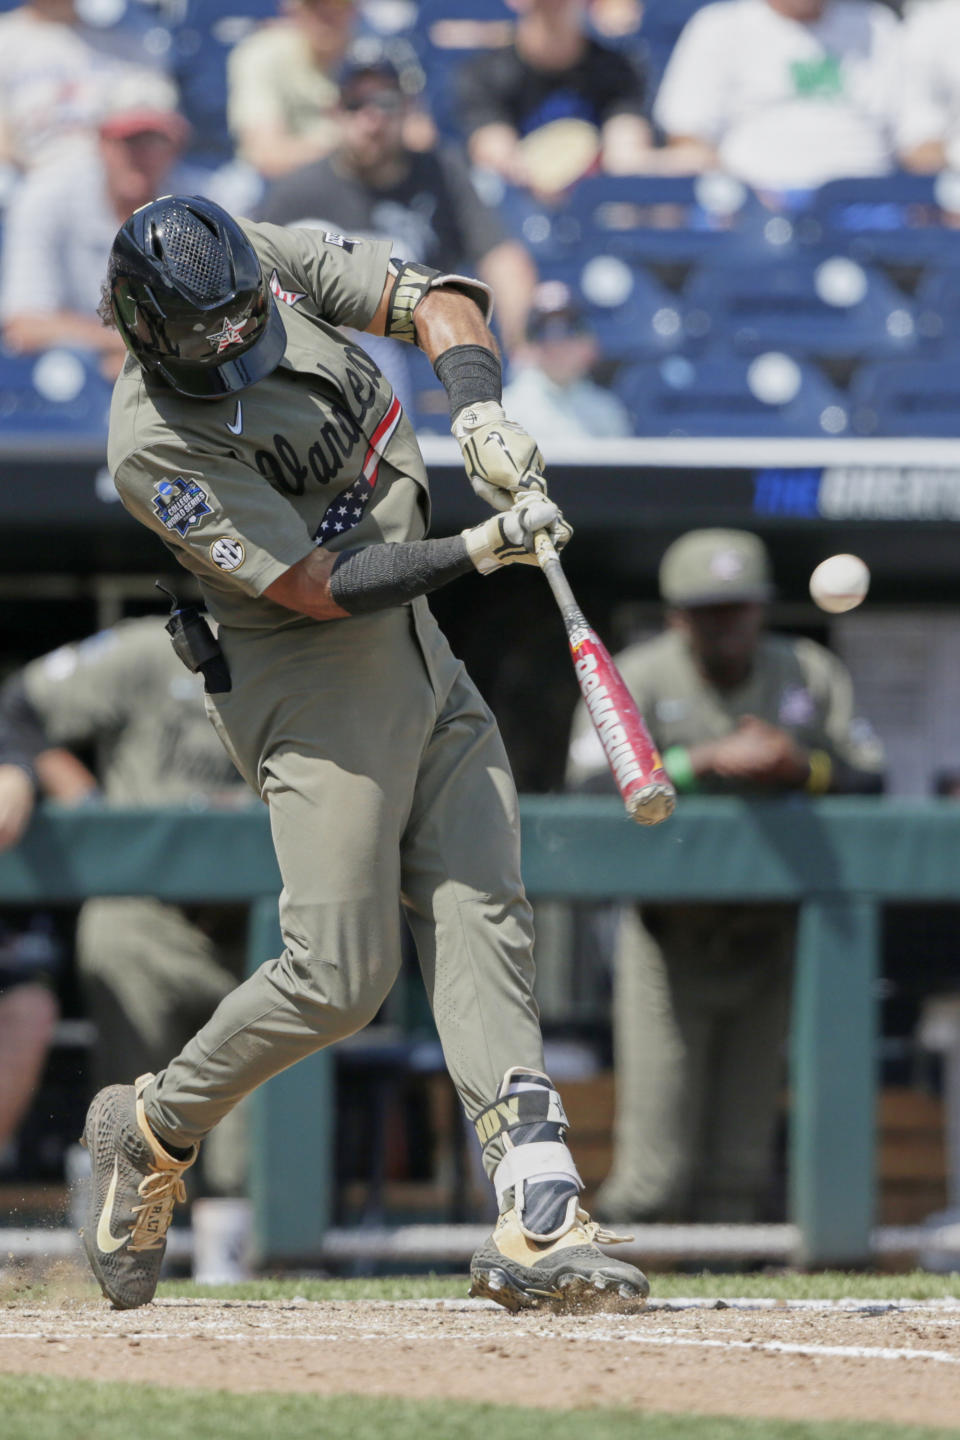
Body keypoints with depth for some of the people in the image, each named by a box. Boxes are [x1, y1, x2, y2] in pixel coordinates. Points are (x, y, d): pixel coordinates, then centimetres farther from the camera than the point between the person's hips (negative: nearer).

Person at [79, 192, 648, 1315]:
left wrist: (476, 409, -19)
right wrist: (481, 549, -30)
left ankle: (538, 1222, -11)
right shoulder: (156, 444, -22)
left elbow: (439, 302, 0)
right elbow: (318, 587, -23)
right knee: (340, 976, -11)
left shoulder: (274, 263, -3)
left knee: (483, 928, -4)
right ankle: (150, 1133, 14)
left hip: (420, 655, 7)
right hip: (312, 689, -7)